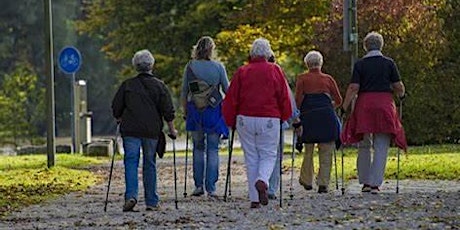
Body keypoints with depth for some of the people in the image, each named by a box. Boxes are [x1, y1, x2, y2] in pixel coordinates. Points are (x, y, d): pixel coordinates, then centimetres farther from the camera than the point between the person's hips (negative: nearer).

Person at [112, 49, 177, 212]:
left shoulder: (127, 85, 3)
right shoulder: (159, 86, 1)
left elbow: (116, 108, 6)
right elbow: (168, 111, 0)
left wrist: (120, 121, 23)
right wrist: (172, 130, 9)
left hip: (130, 131, 0)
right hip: (152, 131, 0)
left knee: (131, 162, 0)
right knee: (150, 164, 8)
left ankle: (131, 196, -20)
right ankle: (152, 202, 10)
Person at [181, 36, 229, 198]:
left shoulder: (190, 67, 1)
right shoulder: (218, 67, -3)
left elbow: (184, 92, 3)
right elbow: (227, 90, 1)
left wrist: (185, 111, 12)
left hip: (195, 111, 1)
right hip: (214, 111, -1)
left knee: (198, 148, 14)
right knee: (213, 149, 3)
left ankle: (199, 185, 10)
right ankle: (211, 188, -1)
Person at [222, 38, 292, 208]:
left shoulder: (241, 72, 3)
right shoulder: (275, 71, 0)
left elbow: (231, 98, 3)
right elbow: (284, 97, 2)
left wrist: (231, 122, 12)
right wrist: (284, 117, 16)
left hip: (245, 119, 1)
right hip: (269, 119, -1)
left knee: (251, 157, 8)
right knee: (268, 155, 8)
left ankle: (254, 199, 5)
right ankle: (262, 180, -23)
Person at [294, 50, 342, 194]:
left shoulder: (302, 79, 7)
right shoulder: (328, 79, 11)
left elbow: (298, 100, -4)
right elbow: (338, 100, 11)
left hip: (308, 117, 0)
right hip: (327, 117, 0)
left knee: (308, 150, 13)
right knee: (326, 152, 3)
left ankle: (307, 181, 20)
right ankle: (323, 183, -2)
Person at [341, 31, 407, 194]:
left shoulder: (360, 64, 0)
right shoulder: (389, 63, 2)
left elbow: (353, 88, -6)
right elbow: (398, 86, 4)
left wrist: (345, 106, 1)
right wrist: (401, 95, 25)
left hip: (364, 105, 0)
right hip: (385, 104, 0)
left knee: (364, 146, 13)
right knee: (381, 147, 2)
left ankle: (365, 182, 13)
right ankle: (375, 184, -5)